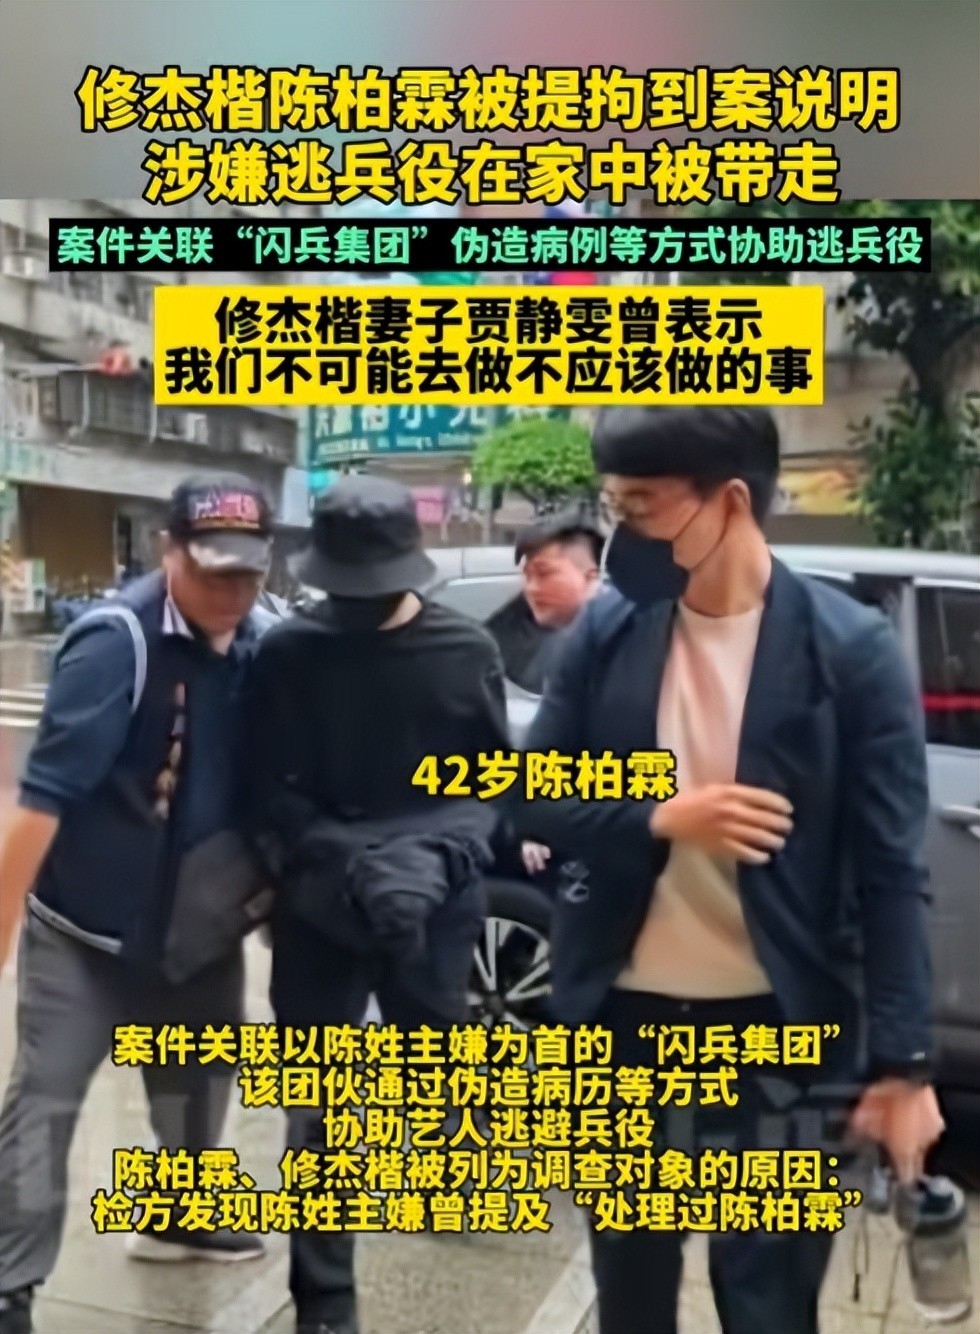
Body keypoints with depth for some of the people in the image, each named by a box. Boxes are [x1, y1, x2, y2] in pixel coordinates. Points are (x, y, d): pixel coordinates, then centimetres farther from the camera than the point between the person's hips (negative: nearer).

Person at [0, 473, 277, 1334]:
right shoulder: (117, 641, -22)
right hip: (87, 921, -6)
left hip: (201, 918, 6)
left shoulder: (258, 647, -3)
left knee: (201, 1080, 21)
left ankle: (182, 1217, 44)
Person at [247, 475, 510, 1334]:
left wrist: (436, 856, -16)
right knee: (318, 1111, 4)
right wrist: (358, 868, -20)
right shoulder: (288, 654, -7)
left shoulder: (466, 650, -3)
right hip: (320, 910, -1)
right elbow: (273, 795, -8)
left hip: (439, 908, 1)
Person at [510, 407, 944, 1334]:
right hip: (625, 1019, 4)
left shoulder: (849, 650, -12)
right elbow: (530, 800, 0)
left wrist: (902, 1061, -12)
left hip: (777, 1032, -3)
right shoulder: (607, 632, -3)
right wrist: (657, 820, -18)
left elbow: (891, 872, -9)